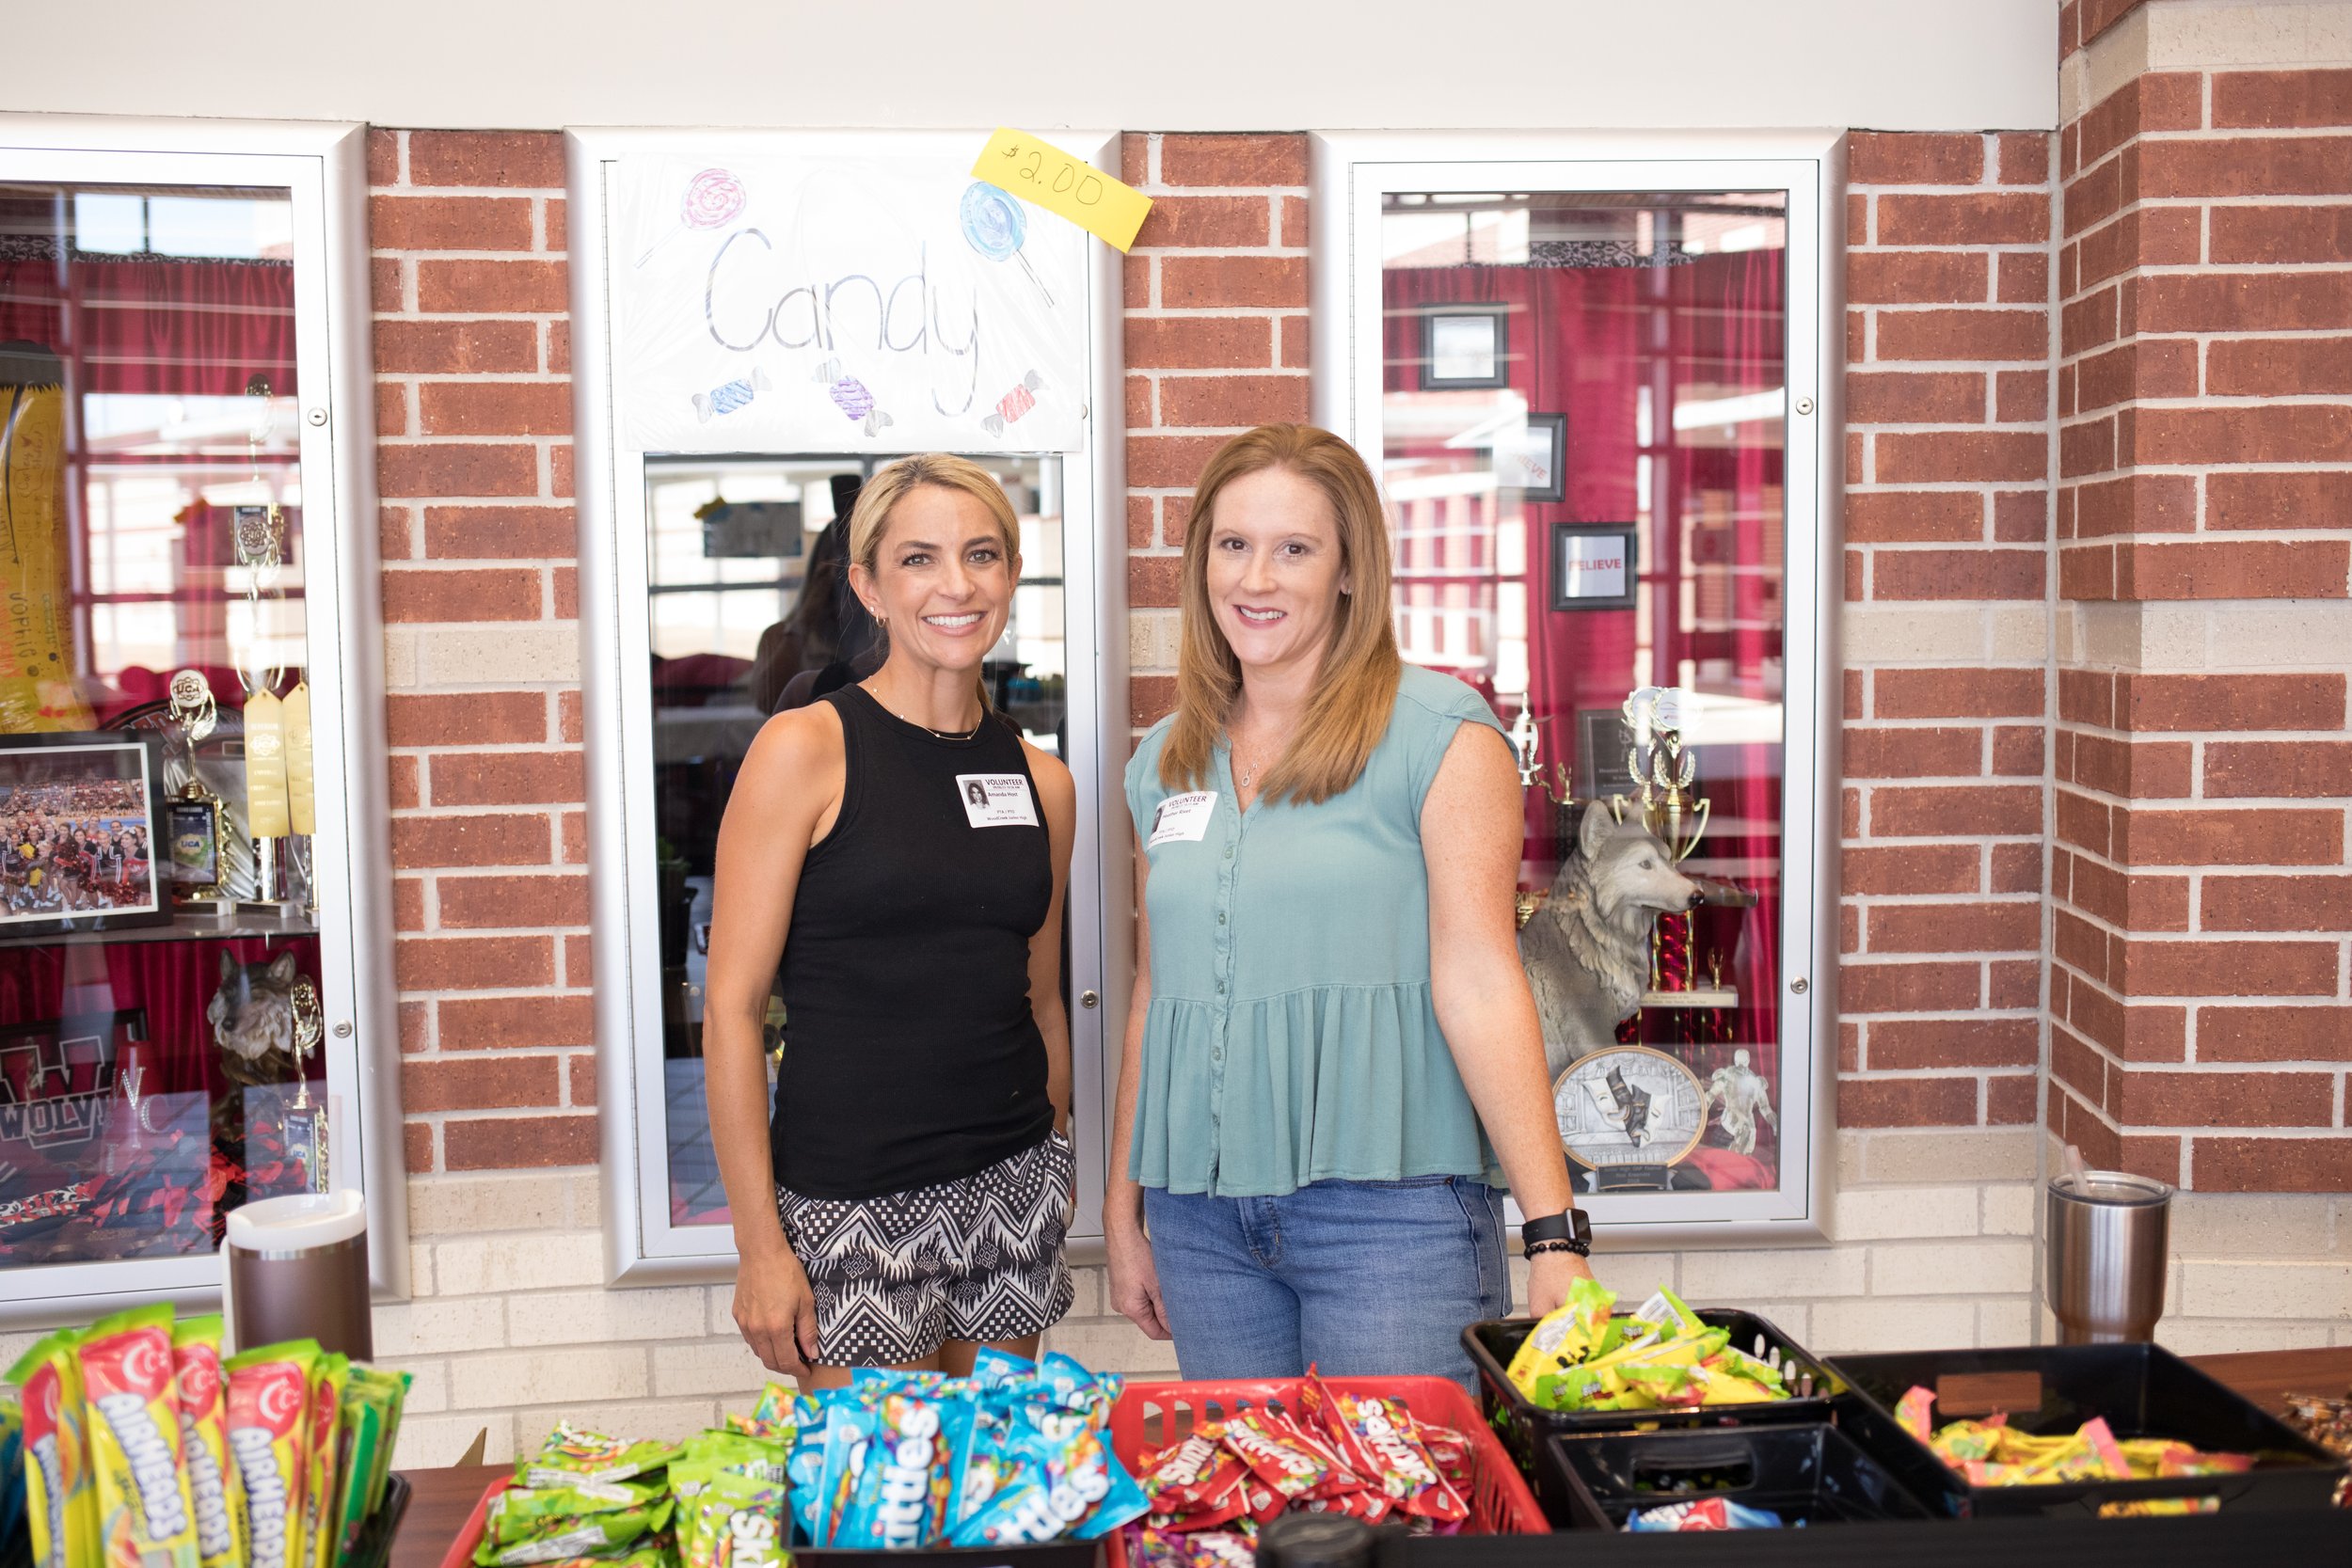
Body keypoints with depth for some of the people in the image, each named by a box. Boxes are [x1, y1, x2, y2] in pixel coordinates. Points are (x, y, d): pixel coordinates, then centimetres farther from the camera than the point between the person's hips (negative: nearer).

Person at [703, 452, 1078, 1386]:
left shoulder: (1042, 782, 7)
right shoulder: (806, 749, -8)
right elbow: (731, 1008, -10)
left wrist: (1054, 1176, 14)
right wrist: (759, 1246, -13)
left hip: (1011, 1188, 5)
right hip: (854, 1197, -4)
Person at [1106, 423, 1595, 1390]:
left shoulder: (1441, 733, -4)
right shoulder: (1164, 761, 12)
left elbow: (1477, 981, -10)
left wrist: (1554, 1232, -16)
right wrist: (1124, 1212, 17)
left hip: (1389, 1202, -4)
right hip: (1202, 1216, 5)